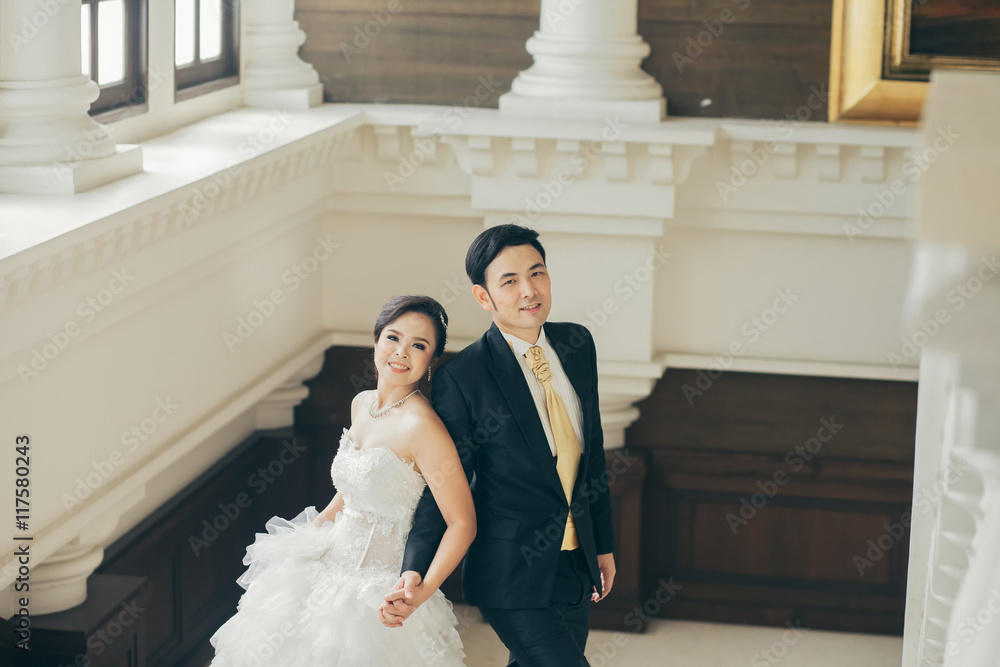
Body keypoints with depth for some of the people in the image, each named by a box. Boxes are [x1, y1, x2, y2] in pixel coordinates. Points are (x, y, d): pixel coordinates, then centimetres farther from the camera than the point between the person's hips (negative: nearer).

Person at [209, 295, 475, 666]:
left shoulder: (421, 425, -23)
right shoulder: (361, 404, 3)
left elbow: (462, 523, -22)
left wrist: (422, 590, -29)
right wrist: (314, 527, 19)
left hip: (378, 587, -8)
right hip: (331, 562, 8)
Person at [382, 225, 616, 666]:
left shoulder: (577, 344, 2)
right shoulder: (461, 378, -16)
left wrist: (603, 543, 17)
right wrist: (414, 570, -23)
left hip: (577, 563, 6)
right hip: (513, 576, -6)